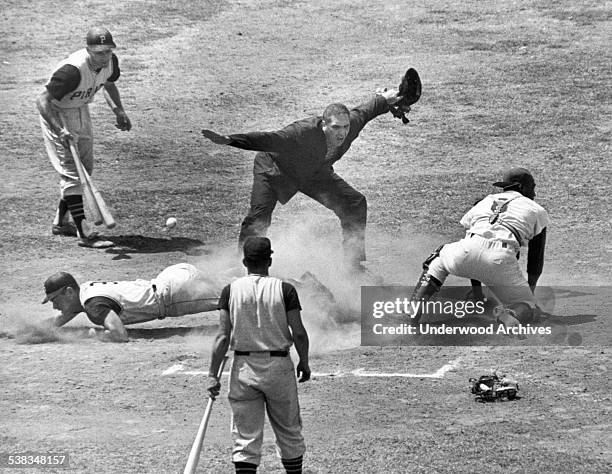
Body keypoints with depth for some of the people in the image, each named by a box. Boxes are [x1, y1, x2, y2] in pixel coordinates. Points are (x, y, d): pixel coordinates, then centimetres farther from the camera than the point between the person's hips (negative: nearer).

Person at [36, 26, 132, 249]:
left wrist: (119, 111, 0)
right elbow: (42, 100, -35)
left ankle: (61, 222, 31)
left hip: (81, 111, 9)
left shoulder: (110, 62, -12)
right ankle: (84, 233, -12)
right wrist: (59, 130, -44)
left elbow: (108, 84, 13)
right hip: (56, 114, -9)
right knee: (71, 172, -11)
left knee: (85, 168, 16)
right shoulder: (73, 71, -36)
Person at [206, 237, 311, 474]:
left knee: (245, 437, 3)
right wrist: (304, 363, 10)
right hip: (279, 365, -1)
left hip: (244, 367, 1)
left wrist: (213, 375, -2)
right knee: (289, 433, 14)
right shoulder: (285, 289, -5)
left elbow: (223, 336, -5)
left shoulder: (231, 290, -2)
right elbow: (298, 332, -6)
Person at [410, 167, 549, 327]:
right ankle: (511, 318, -25)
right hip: (500, 260, -3)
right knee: (526, 307, 14)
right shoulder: (537, 211, 27)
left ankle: (417, 302, 7)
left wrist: (476, 289, 50)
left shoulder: (482, 203, 35)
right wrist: (530, 292, 46)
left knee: (438, 259, 34)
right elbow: (536, 258, 31)